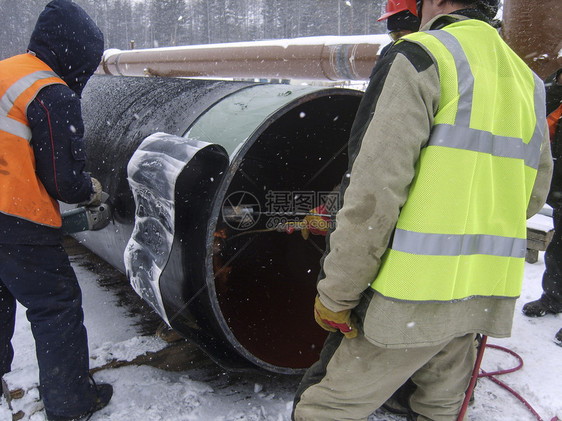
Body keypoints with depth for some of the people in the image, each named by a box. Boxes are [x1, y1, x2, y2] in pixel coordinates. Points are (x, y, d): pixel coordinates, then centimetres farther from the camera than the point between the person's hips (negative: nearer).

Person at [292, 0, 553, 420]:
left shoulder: (421, 57, -10)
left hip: (414, 297, -8)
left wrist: (335, 295, -11)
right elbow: (533, 195, 21)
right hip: (487, 299, 8)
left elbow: (374, 191, -18)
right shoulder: (528, 82, 15)